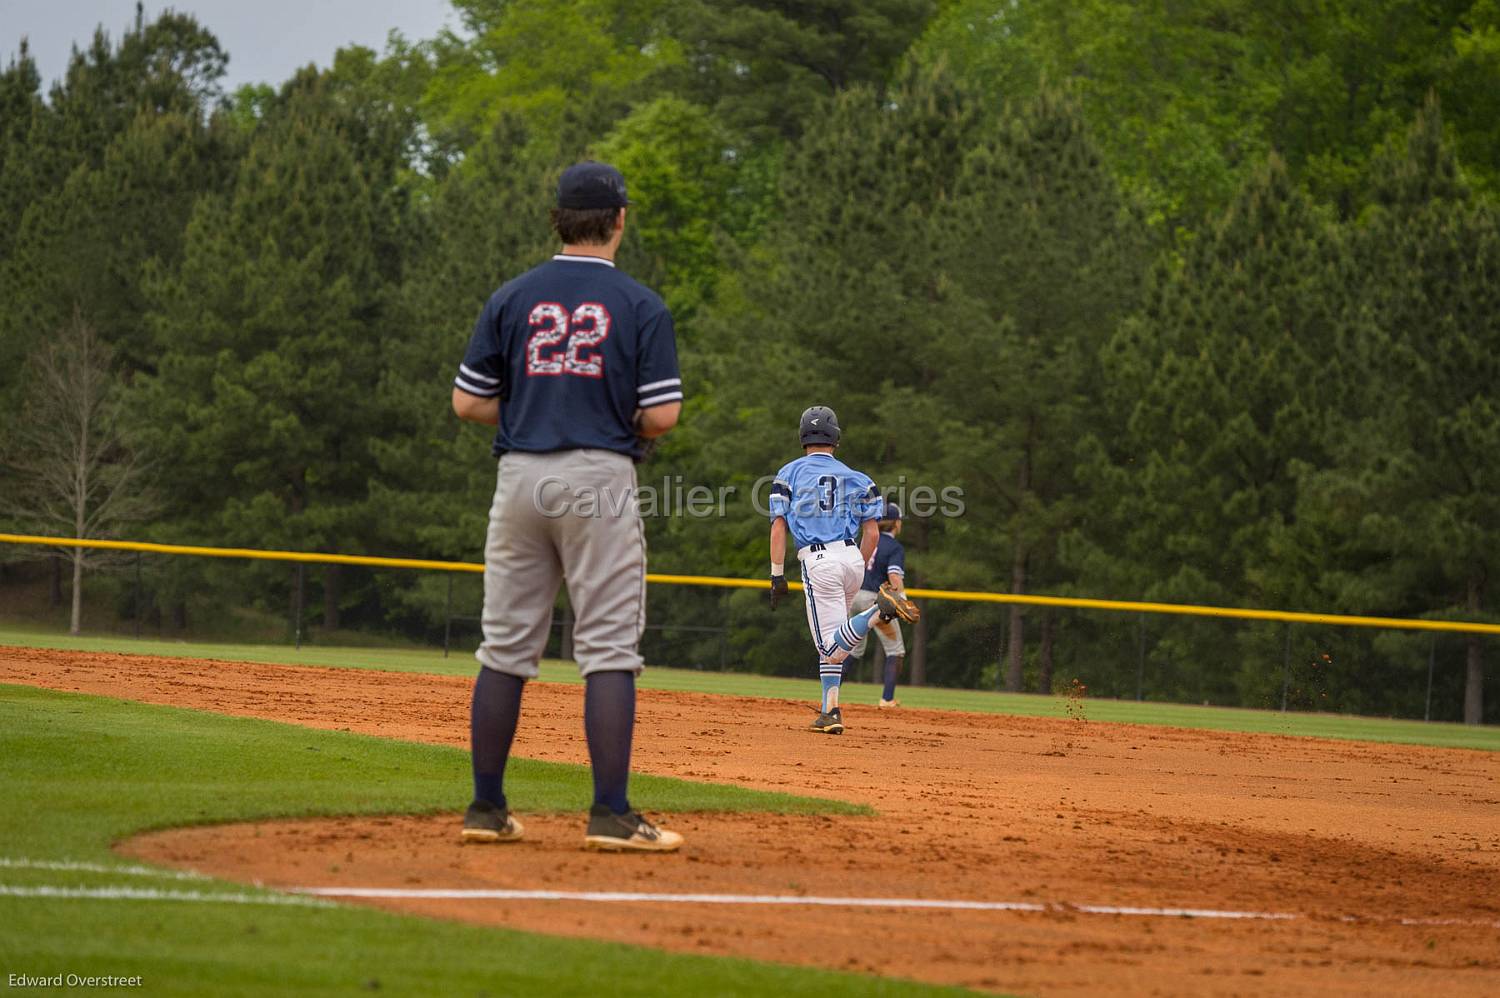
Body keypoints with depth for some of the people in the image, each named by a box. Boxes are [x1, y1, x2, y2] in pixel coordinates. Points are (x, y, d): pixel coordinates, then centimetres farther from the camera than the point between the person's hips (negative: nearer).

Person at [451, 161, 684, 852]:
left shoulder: (511, 300, 5)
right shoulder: (641, 308, -2)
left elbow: (468, 403, 4)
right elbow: (662, 416, -7)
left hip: (520, 477, 3)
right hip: (600, 481, -3)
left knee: (506, 647, 9)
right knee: (608, 650, -2)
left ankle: (487, 809, 11)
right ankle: (610, 814, -7)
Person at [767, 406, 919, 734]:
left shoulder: (789, 473, 7)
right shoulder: (855, 478, 14)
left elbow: (779, 527, -2)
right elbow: (871, 533, 9)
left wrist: (777, 575, -1)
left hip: (817, 562, -4)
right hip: (852, 558, 4)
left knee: (832, 648, -9)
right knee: (832, 643, 18)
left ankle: (881, 608, -30)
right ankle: (830, 711, 6)